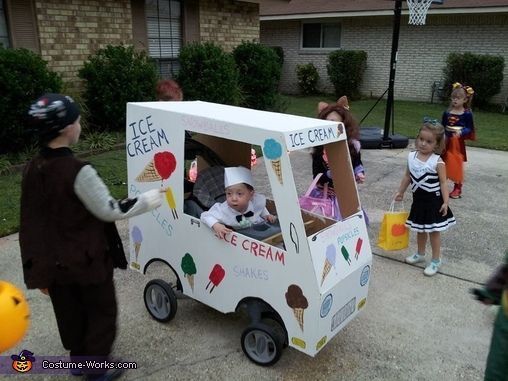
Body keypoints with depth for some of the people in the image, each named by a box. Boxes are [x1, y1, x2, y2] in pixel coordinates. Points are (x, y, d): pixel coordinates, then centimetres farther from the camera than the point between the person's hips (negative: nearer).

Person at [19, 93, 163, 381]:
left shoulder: (33, 170, -4)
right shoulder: (78, 171, -28)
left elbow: (31, 224, 3)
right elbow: (110, 211, -19)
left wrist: (39, 271, 14)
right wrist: (153, 198, -8)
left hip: (55, 262, 7)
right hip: (88, 260, -6)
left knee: (70, 314, 24)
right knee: (102, 313, 15)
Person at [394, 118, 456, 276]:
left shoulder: (437, 162, -18)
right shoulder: (411, 156, -3)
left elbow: (443, 183, -15)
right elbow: (407, 176, 9)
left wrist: (445, 202, -17)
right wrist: (400, 192, 15)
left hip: (433, 201, -5)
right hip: (418, 200, 5)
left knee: (434, 231, 6)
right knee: (420, 230, 20)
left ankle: (436, 260, 20)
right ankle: (420, 254, 39)